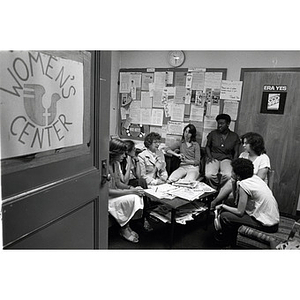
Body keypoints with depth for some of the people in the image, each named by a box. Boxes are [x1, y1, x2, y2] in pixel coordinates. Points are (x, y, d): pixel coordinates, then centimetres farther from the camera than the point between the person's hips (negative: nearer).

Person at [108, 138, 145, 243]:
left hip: (114, 193, 9)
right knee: (132, 198, -23)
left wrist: (131, 188, -10)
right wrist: (131, 191, -26)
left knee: (138, 195, -10)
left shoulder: (115, 163, 4)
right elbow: (107, 191, -27)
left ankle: (126, 226, 2)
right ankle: (124, 229, 0)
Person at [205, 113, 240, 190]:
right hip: (213, 158, 0)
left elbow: (236, 152, 12)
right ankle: (215, 190, -6)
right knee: (209, 175, -32)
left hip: (226, 159, 0)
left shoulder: (234, 136, 7)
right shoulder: (213, 134, 6)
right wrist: (209, 156, -1)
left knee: (229, 176, -32)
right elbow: (207, 146, 17)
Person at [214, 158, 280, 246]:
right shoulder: (254, 177, 3)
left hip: (267, 225, -9)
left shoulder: (243, 185, -21)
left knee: (224, 216, -7)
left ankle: (232, 243, 17)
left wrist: (223, 206, -2)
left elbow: (239, 212, -14)